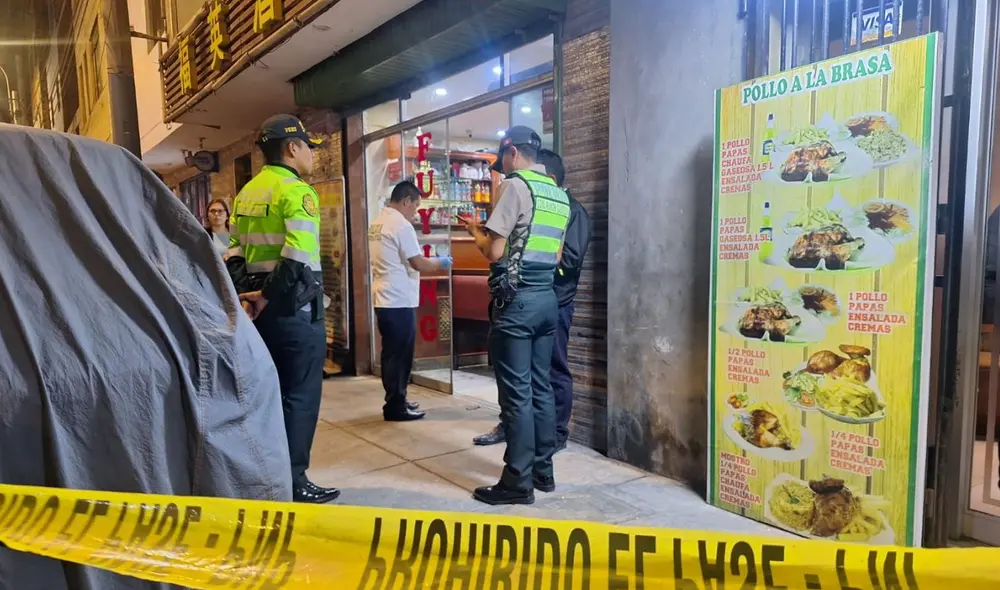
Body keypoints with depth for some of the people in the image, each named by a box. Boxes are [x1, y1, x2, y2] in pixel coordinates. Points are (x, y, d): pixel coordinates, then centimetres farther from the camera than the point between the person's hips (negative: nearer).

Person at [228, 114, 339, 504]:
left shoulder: (247, 192, 15)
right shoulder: (297, 190, -12)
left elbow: (235, 250, 12)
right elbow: (298, 258, -24)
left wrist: (245, 295, 5)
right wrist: (267, 296, -17)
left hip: (259, 305, 9)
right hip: (293, 305, -8)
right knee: (300, 395, 1)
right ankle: (292, 484, 8)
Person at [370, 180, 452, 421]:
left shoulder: (378, 223, 14)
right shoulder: (401, 225, -16)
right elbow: (418, 264, -16)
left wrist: (431, 263, 19)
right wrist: (440, 263, 2)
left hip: (384, 299, 9)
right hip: (399, 302, -9)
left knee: (392, 354, 16)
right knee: (399, 356, -1)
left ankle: (395, 401, 25)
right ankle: (395, 407, 7)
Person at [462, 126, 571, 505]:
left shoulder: (515, 186, -9)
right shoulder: (559, 195, 14)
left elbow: (494, 252, -13)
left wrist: (476, 232, 7)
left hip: (516, 299, -8)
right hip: (547, 298, 8)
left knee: (516, 393, -2)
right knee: (540, 388, 13)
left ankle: (518, 482, 5)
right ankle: (543, 471, 22)